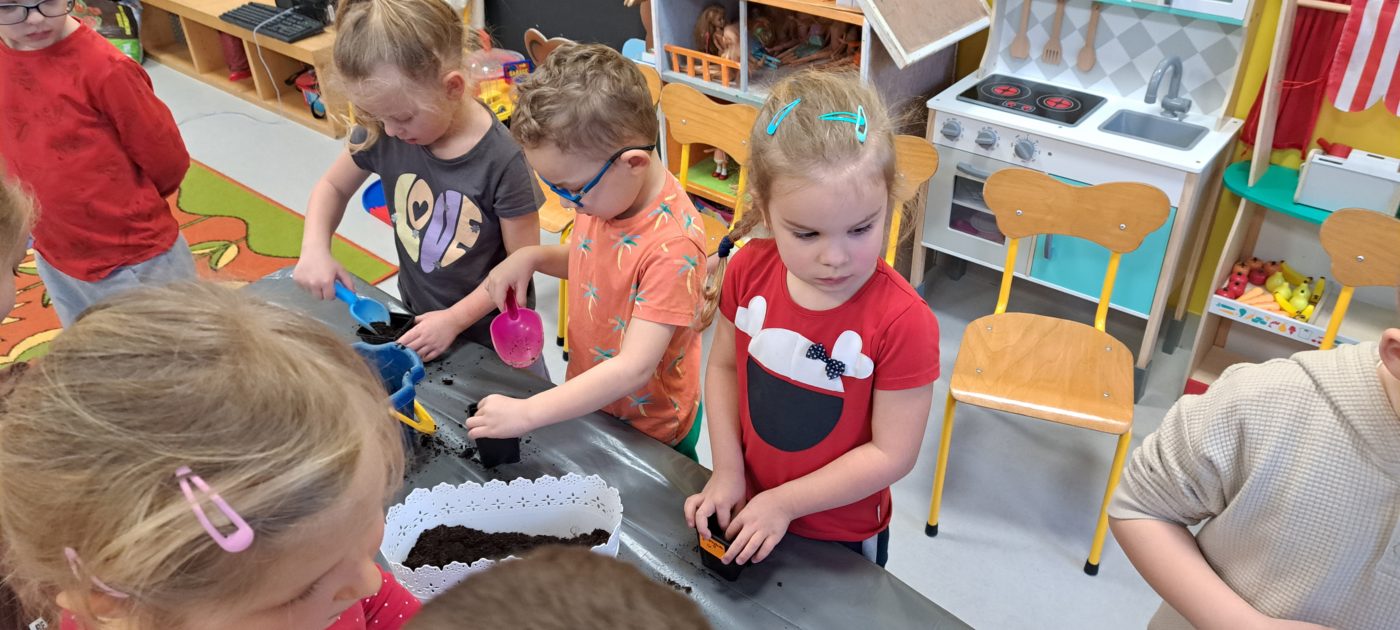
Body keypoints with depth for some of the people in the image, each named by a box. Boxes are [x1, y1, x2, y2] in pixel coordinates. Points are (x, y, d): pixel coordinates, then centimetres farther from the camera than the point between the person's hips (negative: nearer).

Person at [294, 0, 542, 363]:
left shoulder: (502, 159, -28)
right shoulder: (381, 132, -14)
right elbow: (333, 187, 4)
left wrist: (456, 318, -24)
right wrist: (315, 247, -14)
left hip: (492, 332, -4)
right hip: (419, 319, 4)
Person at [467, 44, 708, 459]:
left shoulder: (671, 245, -33)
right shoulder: (605, 192, -10)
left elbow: (633, 369, -34)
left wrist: (526, 413, -33)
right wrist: (532, 257, -8)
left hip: (649, 434, -7)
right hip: (591, 402, 7)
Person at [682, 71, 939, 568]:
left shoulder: (902, 322, -29)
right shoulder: (749, 271, -16)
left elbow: (891, 453, -22)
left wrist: (784, 501, -19)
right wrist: (727, 470, -8)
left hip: (842, 537, -3)